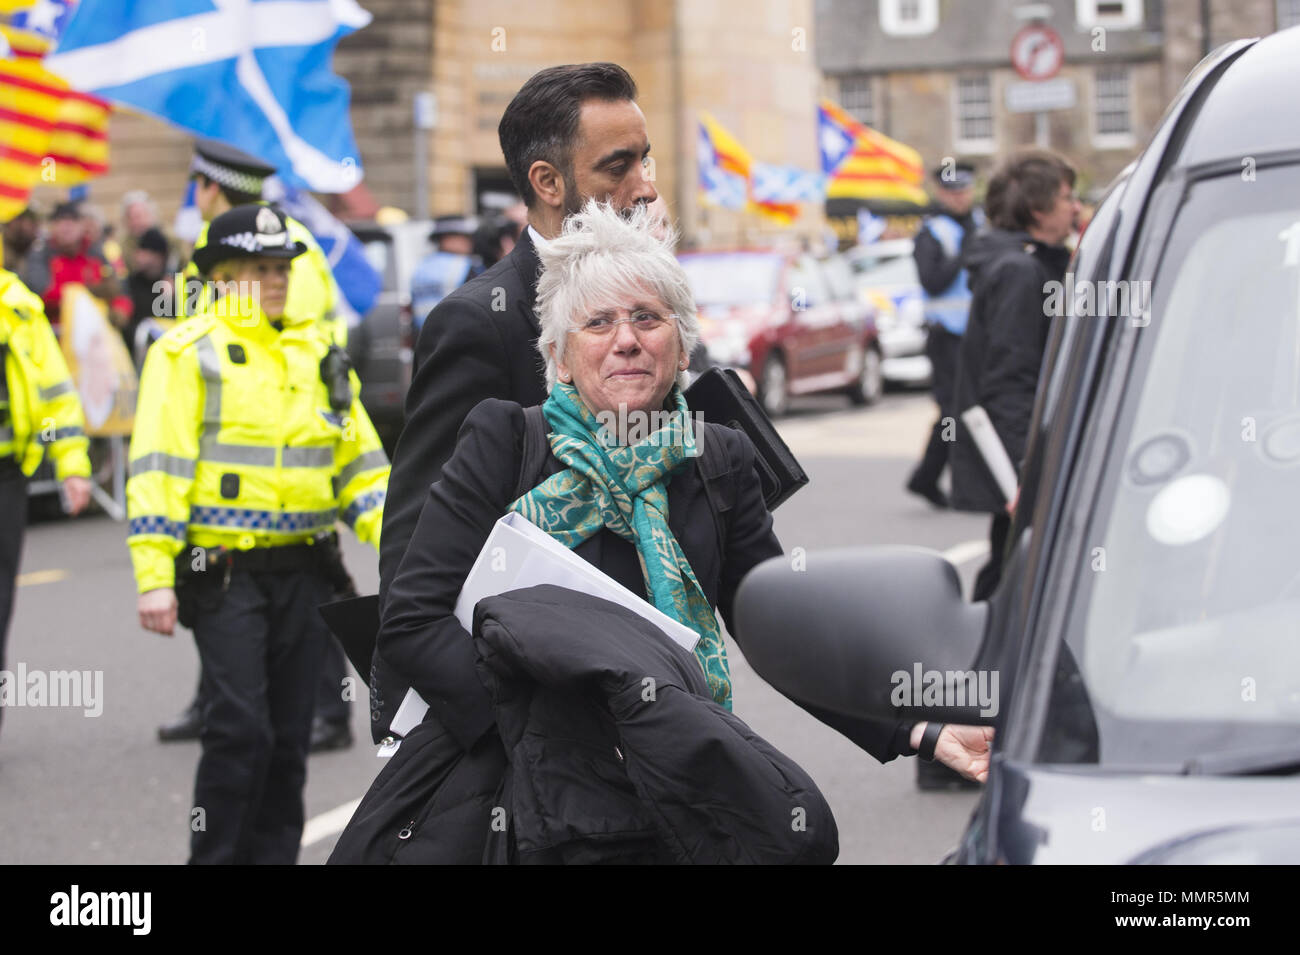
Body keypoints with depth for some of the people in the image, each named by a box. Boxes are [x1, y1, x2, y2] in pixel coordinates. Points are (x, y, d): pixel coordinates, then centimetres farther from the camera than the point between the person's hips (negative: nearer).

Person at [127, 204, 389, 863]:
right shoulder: (189, 352, -4)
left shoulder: (316, 351, 14)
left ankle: (273, 854, 18)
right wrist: (154, 577, -16)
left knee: (289, 735, 8)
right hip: (224, 572, -5)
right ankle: (214, 855, -1)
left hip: (304, 571, 5)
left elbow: (360, 461, 18)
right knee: (239, 728, -12)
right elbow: (158, 469, -9)